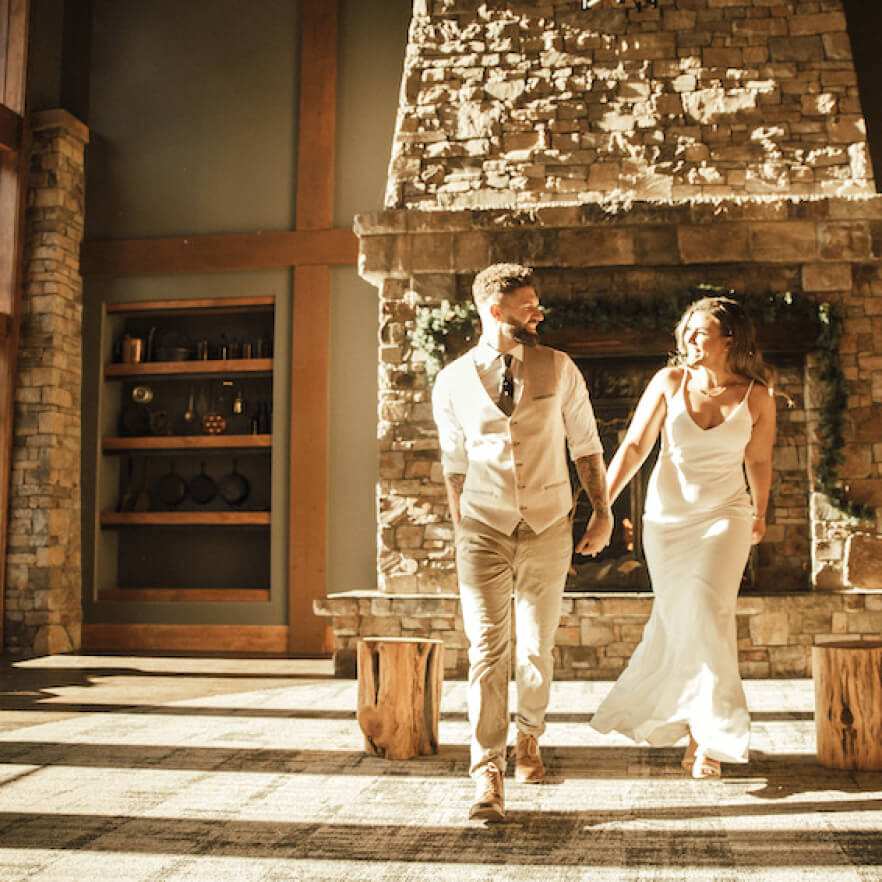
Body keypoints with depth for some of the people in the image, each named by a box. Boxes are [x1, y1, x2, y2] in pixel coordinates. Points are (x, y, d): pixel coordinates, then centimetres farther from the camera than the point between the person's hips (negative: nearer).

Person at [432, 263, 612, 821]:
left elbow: (586, 445, 8)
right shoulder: (453, 383, 0)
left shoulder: (559, 370, 2)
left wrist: (603, 513, 6)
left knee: (537, 648, 11)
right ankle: (488, 775, -6)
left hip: (548, 529, 1)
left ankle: (529, 737, 37)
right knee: (488, 649, -9)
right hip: (484, 530, -1)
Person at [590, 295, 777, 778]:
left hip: (724, 514, -1)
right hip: (666, 516, 1)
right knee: (677, 617, 4)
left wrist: (759, 514, 22)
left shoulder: (757, 396, -4)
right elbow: (634, 446, -3)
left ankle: (708, 735, -7)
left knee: (708, 609, -17)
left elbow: (759, 461, 11)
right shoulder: (670, 382, -5)